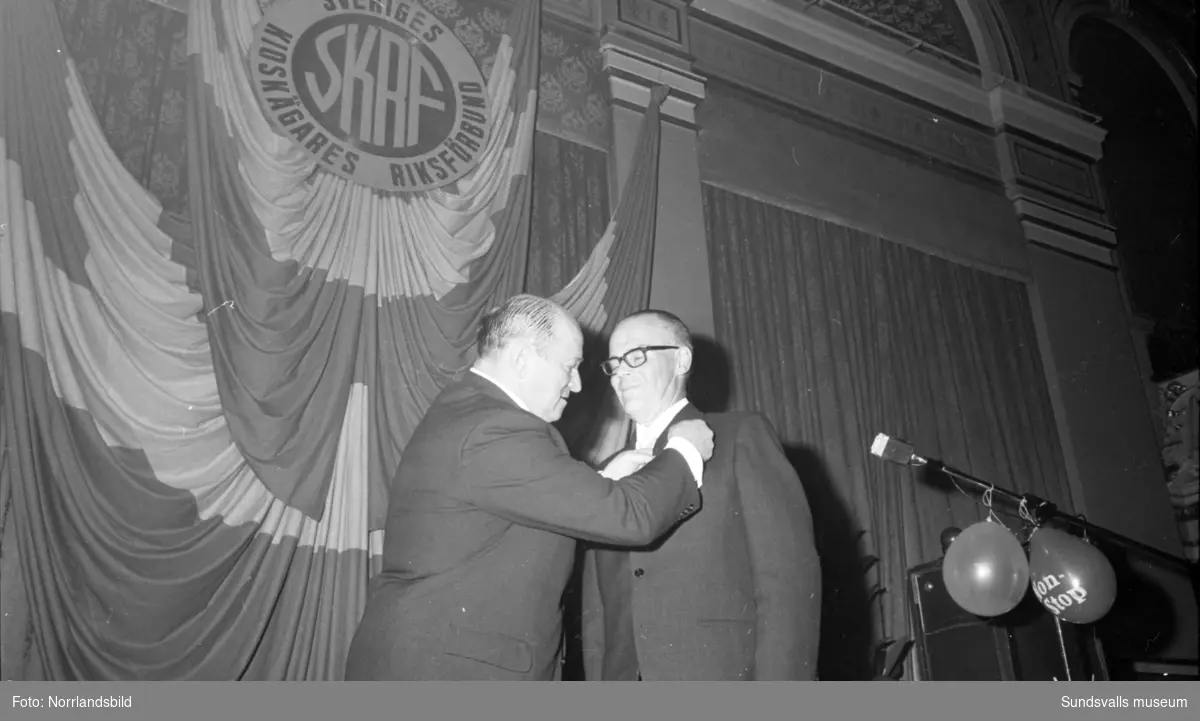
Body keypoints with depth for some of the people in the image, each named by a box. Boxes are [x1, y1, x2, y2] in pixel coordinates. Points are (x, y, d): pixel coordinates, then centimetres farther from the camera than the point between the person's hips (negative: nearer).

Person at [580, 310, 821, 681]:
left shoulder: (741, 435, 0)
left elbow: (789, 575, -8)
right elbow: (596, 607, 15)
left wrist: (779, 678, -16)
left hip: (725, 672, -4)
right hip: (620, 675, 5)